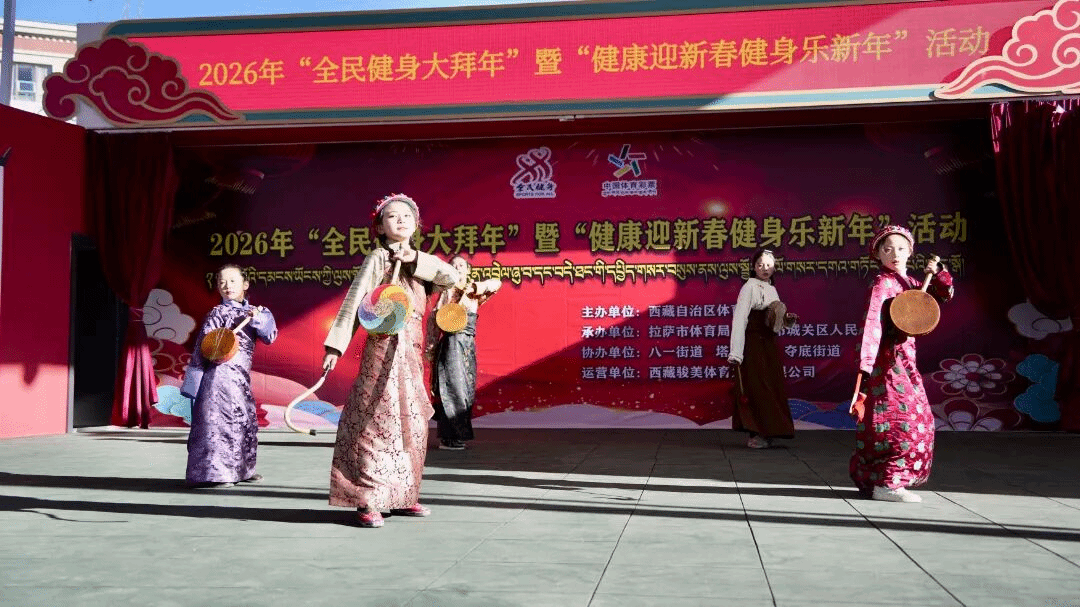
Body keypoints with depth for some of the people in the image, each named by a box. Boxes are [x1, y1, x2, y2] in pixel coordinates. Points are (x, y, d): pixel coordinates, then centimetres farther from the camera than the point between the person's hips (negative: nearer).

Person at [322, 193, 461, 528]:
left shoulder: (420, 259, 17)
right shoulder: (378, 257, -1)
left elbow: (452, 277, 2)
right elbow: (354, 301, -7)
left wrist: (417, 260, -9)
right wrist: (335, 346, -13)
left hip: (412, 348, 7)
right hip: (386, 345, -7)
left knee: (411, 424, 10)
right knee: (379, 422, -9)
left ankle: (401, 496, 20)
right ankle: (367, 501, -5)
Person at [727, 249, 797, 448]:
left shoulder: (772, 289, 15)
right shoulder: (750, 287, -8)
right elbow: (739, 319, -17)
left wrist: (787, 319, -2)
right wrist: (735, 352, -24)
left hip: (769, 345, 8)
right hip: (753, 344, -8)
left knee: (771, 388, 8)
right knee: (755, 388, -6)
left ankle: (765, 433, 16)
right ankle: (757, 434, -1)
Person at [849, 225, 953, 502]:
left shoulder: (910, 283, 15)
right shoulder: (882, 283, -11)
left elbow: (944, 294, 21)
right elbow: (872, 323, -20)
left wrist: (936, 272, 2)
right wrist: (866, 363, -28)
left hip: (904, 360, 10)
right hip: (887, 360, -9)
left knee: (919, 420, 14)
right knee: (902, 418, -13)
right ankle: (887, 483, -9)